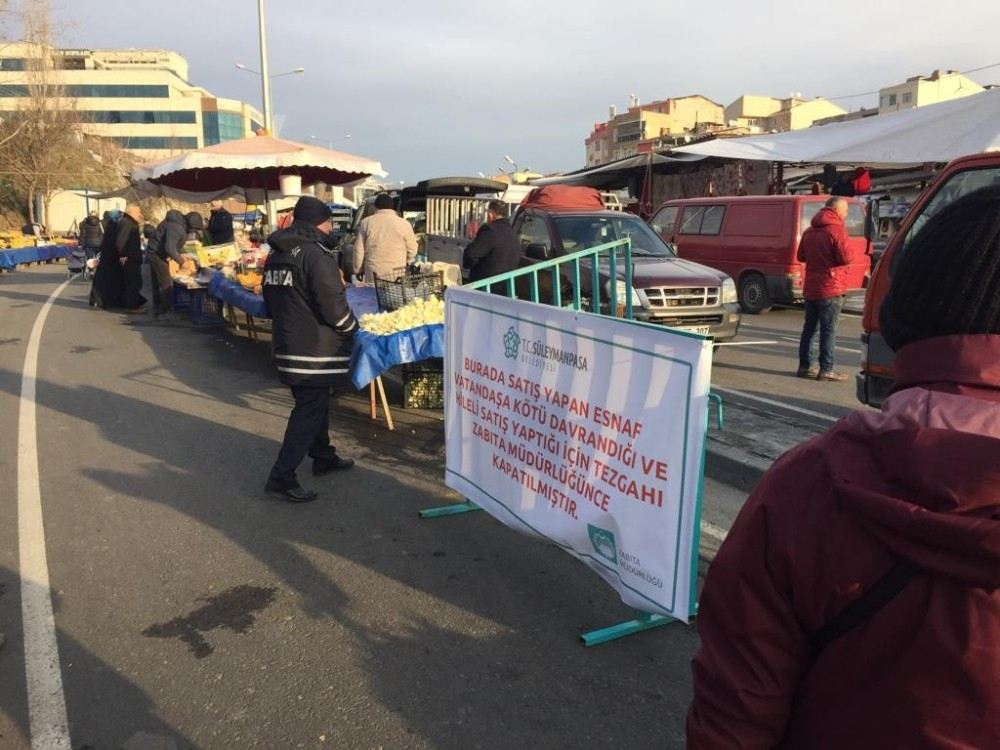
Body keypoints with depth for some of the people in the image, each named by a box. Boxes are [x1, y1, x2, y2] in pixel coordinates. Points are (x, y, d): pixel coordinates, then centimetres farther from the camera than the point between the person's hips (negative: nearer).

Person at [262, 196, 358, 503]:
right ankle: (282, 477, -1)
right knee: (309, 411, -2)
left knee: (314, 403, 22)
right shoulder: (317, 255, -18)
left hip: (287, 344, 9)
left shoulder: (276, 255, 10)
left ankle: (323, 456, 37)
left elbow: (271, 300, 18)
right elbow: (333, 304, -21)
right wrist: (351, 326, -3)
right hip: (315, 350, -9)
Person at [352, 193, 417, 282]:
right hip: (396, 274, -1)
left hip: (373, 273, 1)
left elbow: (358, 250, 5)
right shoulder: (404, 224, 0)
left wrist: (357, 270, 14)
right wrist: (406, 262, 24)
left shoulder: (366, 222, 4)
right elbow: (412, 249, 5)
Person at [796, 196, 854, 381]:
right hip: (830, 289, -7)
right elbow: (846, 258, -16)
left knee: (809, 327, 12)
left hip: (810, 287, 7)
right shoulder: (837, 230, -12)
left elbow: (801, 256, 18)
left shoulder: (809, 231, 11)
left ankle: (805, 366, 16)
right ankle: (826, 369, -3)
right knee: (828, 330, -4)